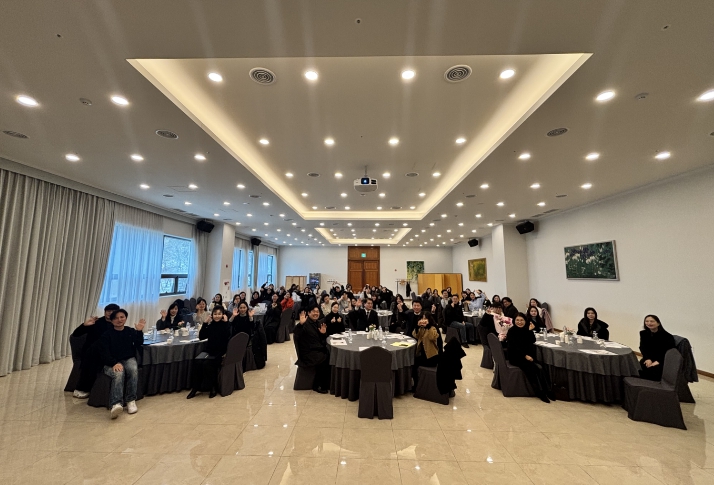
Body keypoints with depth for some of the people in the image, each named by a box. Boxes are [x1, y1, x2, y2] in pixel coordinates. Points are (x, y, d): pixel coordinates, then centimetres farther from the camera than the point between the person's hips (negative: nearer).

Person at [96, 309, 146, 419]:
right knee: (118, 374, -35)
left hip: (129, 359, 2)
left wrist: (139, 331, -20)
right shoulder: (106, 335, 4)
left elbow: (139, 344, -4)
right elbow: (104, 353, -6)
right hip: (112, 363, -1)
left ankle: (131, 400, -27)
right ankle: (116, 404, -47)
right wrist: (114, 363, -24)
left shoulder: (131, 331, 11)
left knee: (133, 369, -32)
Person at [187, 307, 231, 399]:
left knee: (207, 363, -27)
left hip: (220, 352, -4)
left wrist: (225, 322, -22)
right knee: (197, 361, -22)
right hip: (209, 350, 4)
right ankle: (195, 388, -9)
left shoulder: (226, 325, -4)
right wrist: (205, 323, -6)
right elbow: (201, 337, 1)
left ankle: (213, 387, -8)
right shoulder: (211, 325, 8)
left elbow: (227, 336, -22)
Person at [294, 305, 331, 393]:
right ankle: (316, 385, -6)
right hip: (308, 352, -7)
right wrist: (300, 324, -45)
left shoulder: (318, 324, 12)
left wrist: (324, 333, -4)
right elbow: (297, 334, -29)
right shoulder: (305, 324, -10)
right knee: (324, 359, -25)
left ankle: (328, 383, 0)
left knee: (330, 356, -16)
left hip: (318, 349, 7)